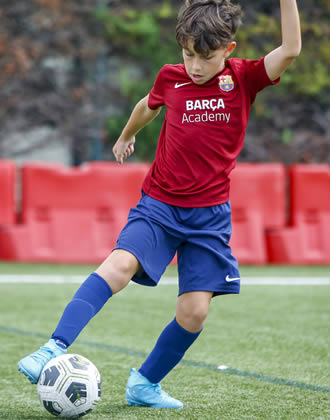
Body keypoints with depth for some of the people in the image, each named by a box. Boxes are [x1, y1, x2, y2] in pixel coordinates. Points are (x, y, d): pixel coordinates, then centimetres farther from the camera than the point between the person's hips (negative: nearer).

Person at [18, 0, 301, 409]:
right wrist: (126, 135, 41)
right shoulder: (171, 78, 1)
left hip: (210, 214, 0)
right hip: (160, 203, 0)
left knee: (195, 311, -5)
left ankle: (144, 383, 16)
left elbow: (290, 49, -20)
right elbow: (148, 106, 25)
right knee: (120, 264, -26)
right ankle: (55, 348, -33)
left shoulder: (244, 78, -3)